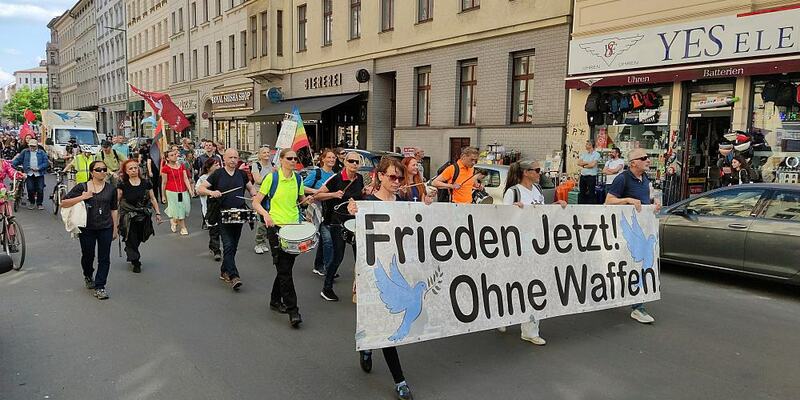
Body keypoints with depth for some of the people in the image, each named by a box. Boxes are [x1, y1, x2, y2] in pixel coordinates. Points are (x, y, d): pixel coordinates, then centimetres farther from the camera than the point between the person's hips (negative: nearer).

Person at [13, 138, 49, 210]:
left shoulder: (41, 152, 5)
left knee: (40, 189, -3)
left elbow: (46, 163, -1)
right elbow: (18, 160, 9)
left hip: (39, 174, -1)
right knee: (30, 189, -4)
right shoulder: (25, 152, 9)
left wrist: (38, 168, -11)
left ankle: (39, 204, 11)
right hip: (29, 174, 1)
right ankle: (31, 202, 15)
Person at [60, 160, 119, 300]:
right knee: (88, 256, 13)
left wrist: (115, 228, 9)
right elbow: (63, 204, -7)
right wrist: (81, 197, -21)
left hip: (106, 228, 1)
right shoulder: (81, 187, -3)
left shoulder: (111, 189, 4)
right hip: (87, 229, -1)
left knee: (104, 258, -1)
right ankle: (88, 276, 43)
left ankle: (99, 287, 7)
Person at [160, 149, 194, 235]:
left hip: (183, 191, 5)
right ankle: (183, 228, 12)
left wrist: (190, 190, -8)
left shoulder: (181, 166, 9)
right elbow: (164, 183, -1)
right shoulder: (165, 168, -5)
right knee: (178, 210, -1)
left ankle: (173, 220, 33)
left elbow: (186, 179, 4)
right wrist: (163, 196, 3)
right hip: (172, 192, -5)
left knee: (186, 209, 5)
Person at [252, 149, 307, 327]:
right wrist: (266, 214, -23)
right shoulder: (272, 177, -6)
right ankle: (292, 310, -6)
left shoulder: (297, 179, 8)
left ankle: (275, 300, 32)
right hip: (276, 226, -5)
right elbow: (256, 202, -6)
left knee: (286, 266, 13)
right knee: (284, 269, -8)